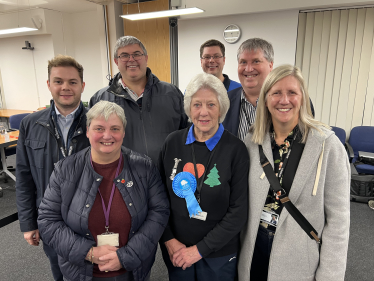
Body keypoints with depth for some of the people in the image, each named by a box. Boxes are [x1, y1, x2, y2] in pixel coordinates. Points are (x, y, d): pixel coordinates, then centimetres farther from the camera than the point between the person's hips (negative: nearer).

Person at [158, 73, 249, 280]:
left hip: (218, 254, -2)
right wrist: (169, 240, -6)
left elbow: (239, 211, -12)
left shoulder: (235, 150, -13)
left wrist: (200, 249, -12)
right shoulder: (173, 143, -6)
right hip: (175, 251, 2)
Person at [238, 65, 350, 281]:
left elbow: (338, 218, -12)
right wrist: (238, 245, 4)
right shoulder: (252, 141, -4)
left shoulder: (328, 145, -15)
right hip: (254, 248, 3)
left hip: (300, 257, -3)